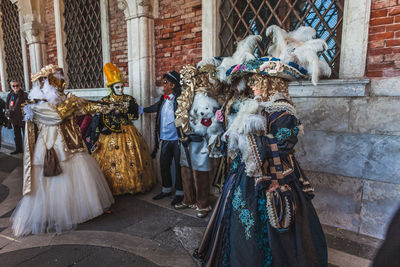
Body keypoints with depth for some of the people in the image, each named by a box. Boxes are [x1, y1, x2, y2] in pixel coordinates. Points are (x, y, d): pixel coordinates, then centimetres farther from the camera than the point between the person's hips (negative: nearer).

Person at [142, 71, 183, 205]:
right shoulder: (163, 100, 9)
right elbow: (152, 108, 23)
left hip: (176, 139, -7)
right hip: (165, 139, 7)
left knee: (178, 166, 5)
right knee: (164, 165, 15)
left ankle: (179, 192, 21)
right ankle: (166, 189, 34)